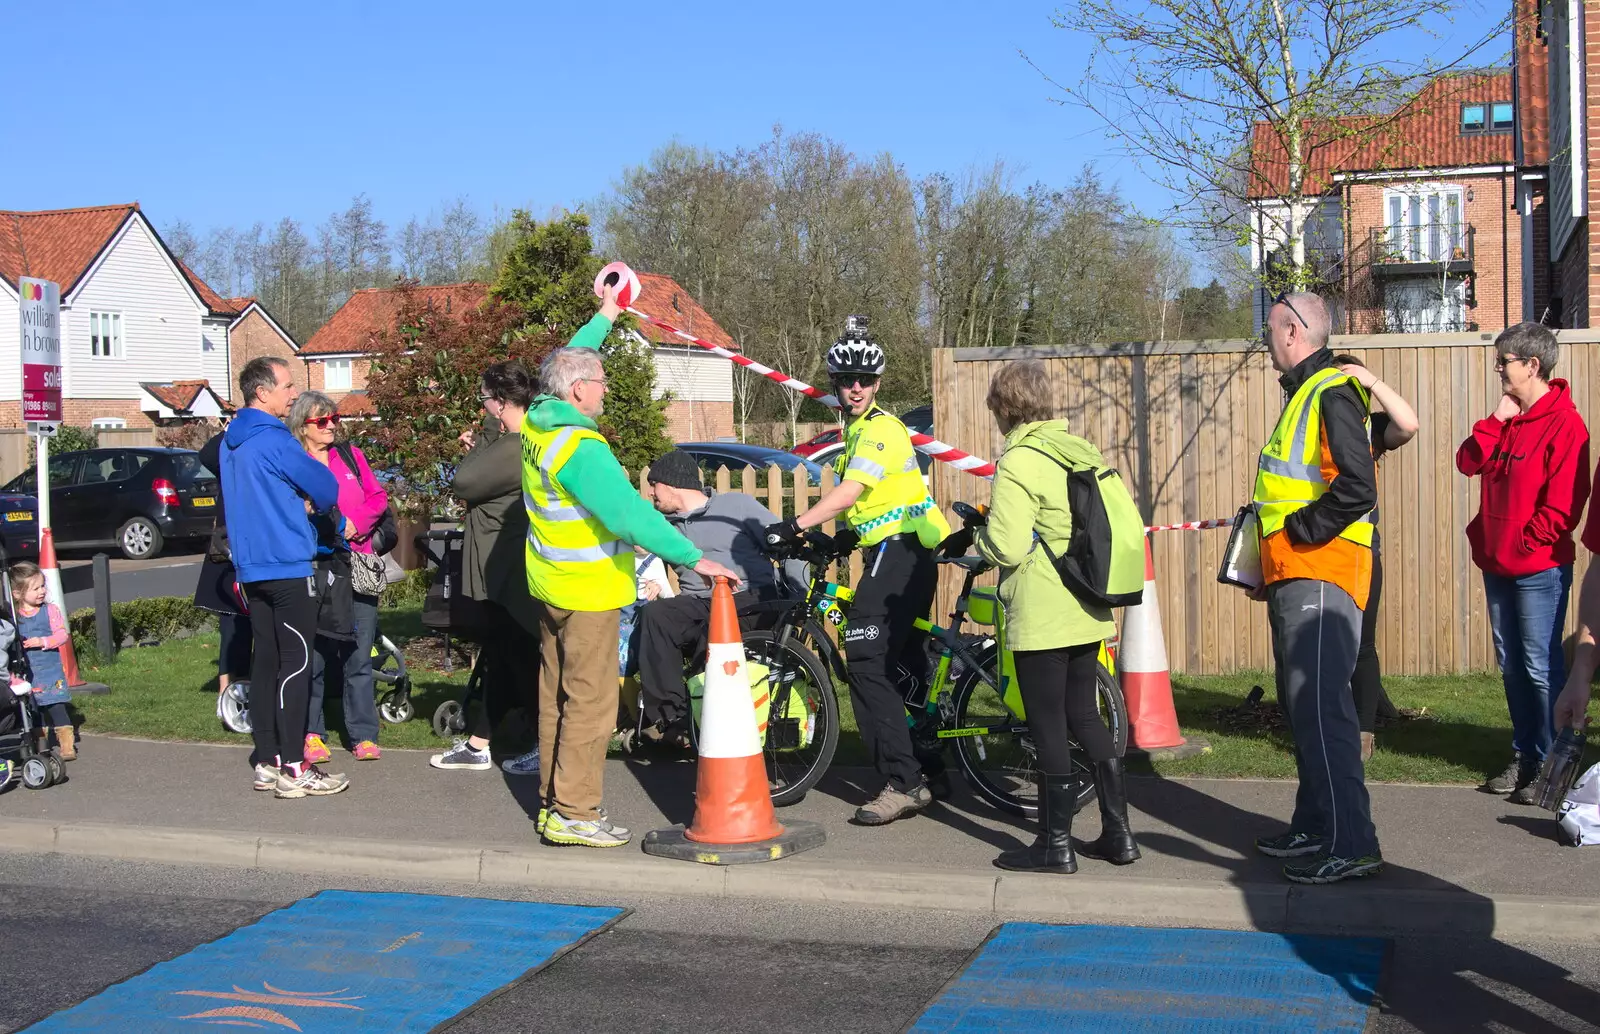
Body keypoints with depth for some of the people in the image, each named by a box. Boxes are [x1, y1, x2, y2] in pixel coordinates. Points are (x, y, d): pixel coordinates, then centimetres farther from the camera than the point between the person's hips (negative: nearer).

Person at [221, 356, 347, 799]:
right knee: (296, 663, -6)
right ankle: (293, 770, -7)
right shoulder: (274, 440, -14)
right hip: (288, 565, -9)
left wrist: (300, 502, 9)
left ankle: (267, 762, 15)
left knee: (266, 661, 11)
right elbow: (326, 487, -6)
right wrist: (314, 502, 15)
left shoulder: (231, 442, 14)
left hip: (251, 567, 9)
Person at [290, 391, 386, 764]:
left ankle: (364, 735, 8)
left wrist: (354, 522, -6)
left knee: (359, 654, 2)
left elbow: (378, 496, 11)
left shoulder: (350, 455, 13)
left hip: (356, 565, 3)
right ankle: (312, 733, 12)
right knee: (314, 655, 1)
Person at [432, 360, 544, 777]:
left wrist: (480, 441, -11)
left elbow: (463, 483, -24)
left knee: (519, 659, -1)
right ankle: (477, 746, 26)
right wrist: (480, 446, 4)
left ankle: (544, 748, 7)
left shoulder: (513, 448, -23)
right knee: (499, 659, 16)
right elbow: (489, 482, 18)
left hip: (508, 574, -11)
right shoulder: (527, 441, 11)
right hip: (505, 573, 11)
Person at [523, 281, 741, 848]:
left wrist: (604, 318, 29)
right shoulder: (581, 448, -25)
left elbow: (567, 362, 21)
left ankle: (553, 801, 23)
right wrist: (693, 558, -31)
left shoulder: (539, 421, 2)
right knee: (590, 701, -3)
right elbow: (629, 513, -32)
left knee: (556, 695, 15)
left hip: (551, 585, 10)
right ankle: (573, 813, 0)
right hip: (588, 590, -10)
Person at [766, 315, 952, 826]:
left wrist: (794, 527, -24)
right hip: (908, 555, 11)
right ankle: (930, 769, 27)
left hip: (898, 552, -11)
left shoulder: (880, 430, -13)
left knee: (867, 662, -15)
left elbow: (845, 494, -23)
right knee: (904, 660, 16)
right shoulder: (859, 428, 20)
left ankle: (902, 784, -17)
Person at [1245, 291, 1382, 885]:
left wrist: (1296, 532, -15)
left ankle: (1351, 844, -13)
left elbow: (1356, 489, -23)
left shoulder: (1332, 393, -12)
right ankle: (1314, 827, 24)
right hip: (1293, 577, 11)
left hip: (1321, 575, -11)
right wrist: (1269, 566, 22)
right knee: (1301, 706, 15)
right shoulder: (1303, 394, 21)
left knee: (1319, 707, -14)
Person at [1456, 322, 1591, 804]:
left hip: (1539, 568, -8)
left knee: (1541, 668, -4)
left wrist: (1525, 543, -16)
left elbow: (1564, 502, -17)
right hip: (1498, 565, 8)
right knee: (1512, 666, 13)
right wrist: (1495, 421, -6)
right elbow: (1468, 462, 3)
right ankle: (1525, 756, 22)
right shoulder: (1506, 418, 12)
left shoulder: (1563, 422, -12)